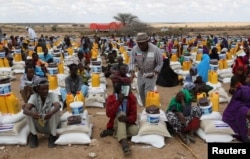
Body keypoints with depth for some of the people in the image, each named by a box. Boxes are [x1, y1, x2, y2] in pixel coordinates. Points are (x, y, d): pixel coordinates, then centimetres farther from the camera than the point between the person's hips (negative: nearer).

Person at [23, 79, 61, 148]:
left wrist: (51, 113, -58)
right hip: (39, 126, 1)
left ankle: (53, 136, -15)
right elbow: (25, 110, -27)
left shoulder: (53, 95, -15)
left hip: (51, 125, -1)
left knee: (54, 108, -29)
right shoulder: (34, 97, -11)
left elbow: (58, 106, -36)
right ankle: (33, 135, -7)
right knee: (30, 109, -22)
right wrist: (32, 114, -50)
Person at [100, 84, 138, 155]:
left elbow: (134, 116, -15)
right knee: (121, 113, -34)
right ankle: (124, 142, -47)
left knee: (135, 130, -31)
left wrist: (127, 119, -38)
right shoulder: (111, 98, -12)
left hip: (127, 123, 2)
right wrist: (118, 101, -33)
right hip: (115, 124, -2)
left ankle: (111, 132, -16)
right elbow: (109, 114, -26)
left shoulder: (132, 98, -9)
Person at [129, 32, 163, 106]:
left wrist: (154, 73, -21)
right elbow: (132, 62, -13)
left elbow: (160, 64, -12)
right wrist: (132, 72, -29)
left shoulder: (155, 49, -23)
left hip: (151, 73, -4)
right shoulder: (134, 49, -17)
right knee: (141, 92, 15)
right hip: (141, 73, 4)